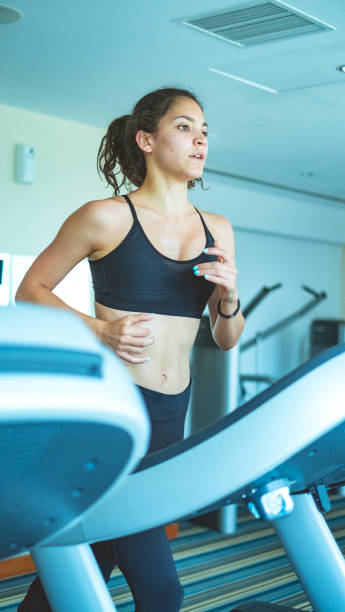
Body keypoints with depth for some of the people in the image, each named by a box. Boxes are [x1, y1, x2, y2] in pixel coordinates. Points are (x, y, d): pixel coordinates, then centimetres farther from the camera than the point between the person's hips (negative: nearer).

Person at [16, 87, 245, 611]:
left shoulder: (217, 230, 11)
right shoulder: (107, 218, -6)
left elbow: (226, 340, 15)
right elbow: (31, 290, 1)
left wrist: (228, 297, -6)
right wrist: (101, 329, -13)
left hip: (171, 413, 6)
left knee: (87, 565, 15)